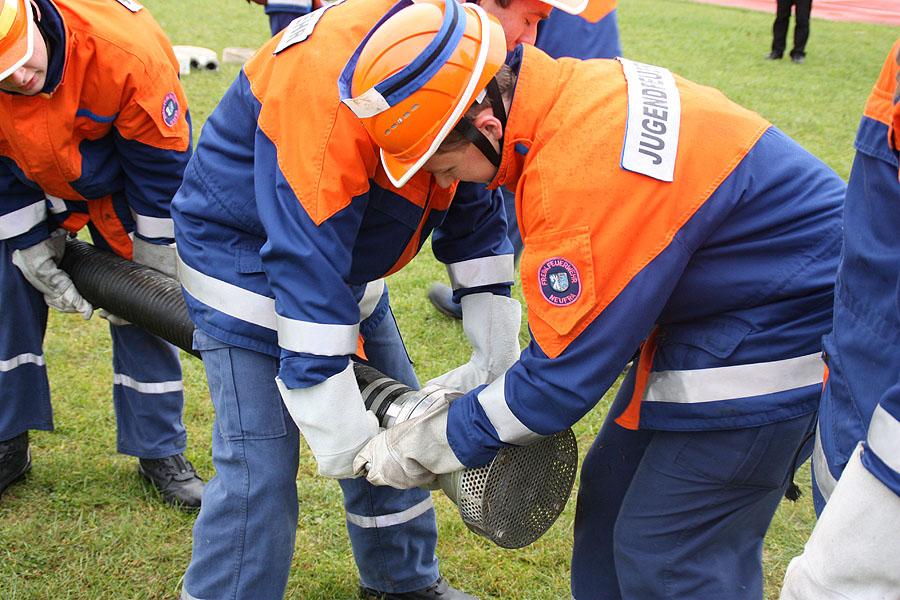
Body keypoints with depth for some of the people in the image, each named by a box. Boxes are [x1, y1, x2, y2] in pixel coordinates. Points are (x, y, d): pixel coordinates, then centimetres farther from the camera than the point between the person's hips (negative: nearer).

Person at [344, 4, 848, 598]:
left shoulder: (583, 173, -33)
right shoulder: (572, 90, -3)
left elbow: (564, 378, -22)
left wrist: (427, 448, -10)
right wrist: (484, 378, 8)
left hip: (777, 344, -10)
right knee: (611, 501, 15)